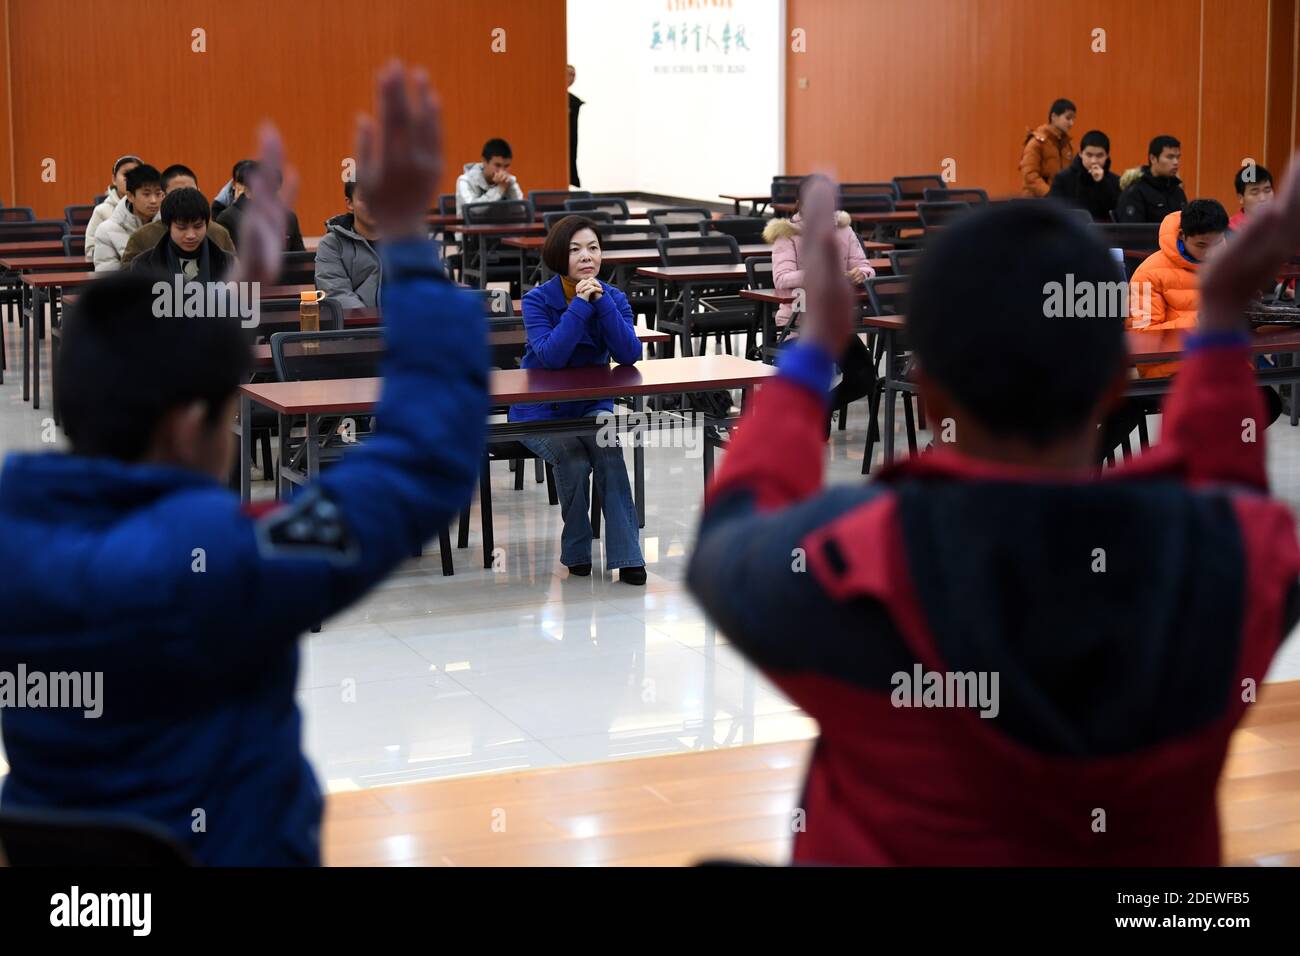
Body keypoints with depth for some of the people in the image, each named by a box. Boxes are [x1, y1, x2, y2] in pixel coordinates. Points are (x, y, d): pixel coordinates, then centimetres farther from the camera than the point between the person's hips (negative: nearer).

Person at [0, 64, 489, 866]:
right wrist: (407, 237, -17)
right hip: (227, 852, -6)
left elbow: (130, 404, 12)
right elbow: (427, 462, -21)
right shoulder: (212, 557, -28)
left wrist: (243, 286, 18)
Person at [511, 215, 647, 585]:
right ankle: (576, 552, -8)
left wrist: (602, 301, -23)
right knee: (574, 461, -30)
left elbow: (629, 355, -17)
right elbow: (549, 356, -26)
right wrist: (580, 304, -27)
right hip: (541, 412, -2)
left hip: (592, 407, 2)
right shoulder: (538, 299, -10)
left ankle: (626, 555, -28)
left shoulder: (613, 298, -1)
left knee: (608, 451, -29)